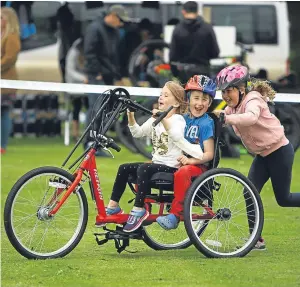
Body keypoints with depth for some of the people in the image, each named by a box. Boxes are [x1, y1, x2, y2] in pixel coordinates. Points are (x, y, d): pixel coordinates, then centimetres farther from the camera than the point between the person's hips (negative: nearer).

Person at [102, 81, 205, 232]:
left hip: (171, 167, -8)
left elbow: (176, 136, -31)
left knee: (143, 169, -32)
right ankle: (113, 206, 3)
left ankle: (139, 210, -30)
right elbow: (137, 132, 10)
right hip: (156, 164, 8)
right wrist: (130, 116, -6)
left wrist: (164, 120, -46)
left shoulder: (177, 119, -9)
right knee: (124, 168, -1)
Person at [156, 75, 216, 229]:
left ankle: (175, 215, -38)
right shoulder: (183, 119, 12)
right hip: (176, 162, 7)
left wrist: (190, 160, -24)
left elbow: (209, 154, -11)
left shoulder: (206, 123, -6)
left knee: (182, 173, -40)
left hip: (198, 165, -7)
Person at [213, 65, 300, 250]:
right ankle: (256, 240, -2)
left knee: (283, 199, -1)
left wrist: (226, 117, -55)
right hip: (263, 155, 8)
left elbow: (251, 117, -44)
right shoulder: (234, 107, 6)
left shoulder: (253, 100, -22)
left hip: (280, 151, -8)